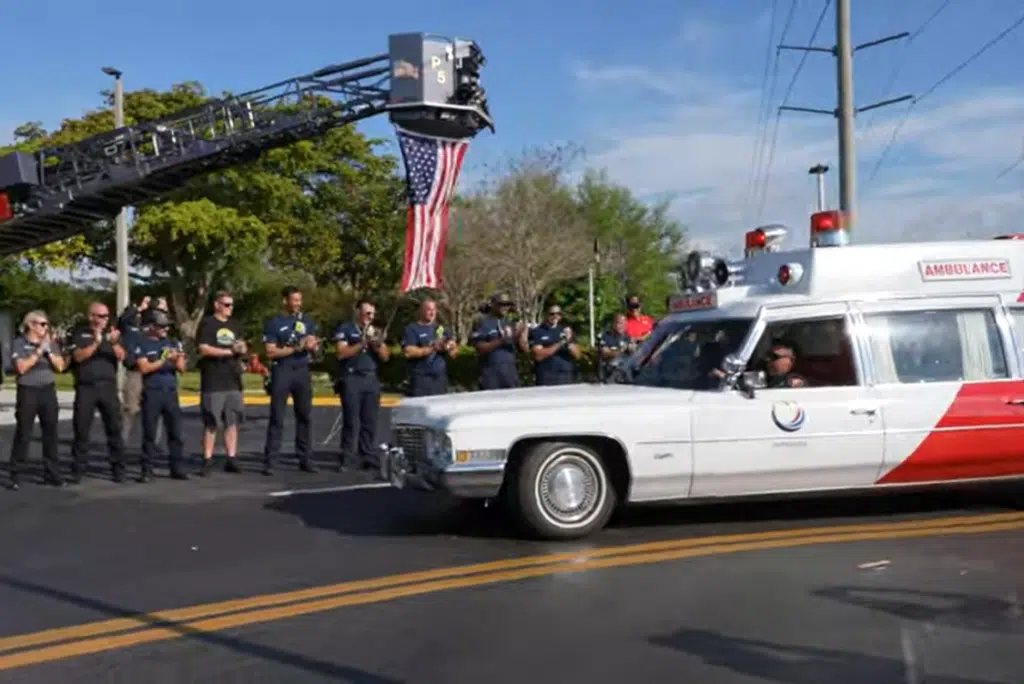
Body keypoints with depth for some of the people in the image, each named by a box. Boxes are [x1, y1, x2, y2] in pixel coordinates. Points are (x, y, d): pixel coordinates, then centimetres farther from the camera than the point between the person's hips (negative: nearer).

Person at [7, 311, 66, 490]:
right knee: (23, 434, -4)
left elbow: (60, 366, 4)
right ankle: (15, 476, 2)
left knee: (51, 433, 3)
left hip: (48, 391, 4)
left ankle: (51, 473, 9)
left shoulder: (50, 342, 11)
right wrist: (38, 351, -14)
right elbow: (21, 367, -13)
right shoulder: (19, 343, -1)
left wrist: (48, 350, -8)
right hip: (28, 391, -4)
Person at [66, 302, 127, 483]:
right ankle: (78, 470, 9)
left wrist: (114, 343, -23)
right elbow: (78, 356, -10)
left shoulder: (111, 332, 10)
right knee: (81, 430, 2)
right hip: (86, 388, -2)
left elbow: (121, 356, -2)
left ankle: (118, 469, 5)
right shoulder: (79, 333, 4)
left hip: (108, 387, 2)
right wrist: (96, 343, -23)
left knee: (115, 429, 0)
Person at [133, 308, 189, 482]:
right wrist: (165, 359, -15)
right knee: (149, 433, 0)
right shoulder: (142, 344, 0)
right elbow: (144, 368, -11)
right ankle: (147, 470, 5)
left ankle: (177, 468, 11)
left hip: (171, 392, 4)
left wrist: (178, 359, -14)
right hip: (151, 393, -3)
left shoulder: (172, 342, 10)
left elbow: (182, 368, 7)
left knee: (175, 432, 4)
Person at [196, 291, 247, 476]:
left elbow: (244, 348, 17)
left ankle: (231, 459, 11)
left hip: (233, 380, 6)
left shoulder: (235, 324, 17)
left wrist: (241, 348, -7)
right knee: (211, 423, -3)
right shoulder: (207, 324, -3)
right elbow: (204, 349, -13)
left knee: (233, 421, 6)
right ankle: (207, 461, 2)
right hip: (213, 381, -6)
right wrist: (229, 351, -14)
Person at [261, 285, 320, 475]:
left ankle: (305, 459, 13)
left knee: (304, 416, 6)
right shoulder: (274, 323, -2)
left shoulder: (306, 321, 10)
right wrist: (295, 348, -16)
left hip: (302, 371, 4)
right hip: (281, 371, -4)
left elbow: (315, 347, 8)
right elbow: (270, 352, -8)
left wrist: (312, 345, -16)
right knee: (277, 418, -4)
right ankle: (269, 462, -2)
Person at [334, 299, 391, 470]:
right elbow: (341, 353, -8)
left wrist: (378, 345, -6)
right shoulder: (345, 328, 3)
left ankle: (367, 458, 5)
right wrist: (362, 344, -14)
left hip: (372, 379, 5)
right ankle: (345, 459, -5)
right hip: (352, 379, -5)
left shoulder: (375, 331, 19)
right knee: (351, 421, -8)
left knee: (370, 421, 1)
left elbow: (386, 357, 13)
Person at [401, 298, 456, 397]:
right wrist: (431, 348, -17)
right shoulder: (412, 329, -1)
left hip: (440, 377, 5)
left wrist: (450, 348, -9)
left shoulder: (441, 329, 15)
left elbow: (452, 353, 15)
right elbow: (408, 352, -14)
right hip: (421, 378, -5)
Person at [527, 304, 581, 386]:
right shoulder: (536, 332, 0)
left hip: (567, 377, 4)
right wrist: (559, 344, -15)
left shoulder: (566, 330, 12)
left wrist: (569, 342, -10)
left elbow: (577, 354, 9)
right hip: (546, 379, -4)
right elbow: (538, 355, -11)